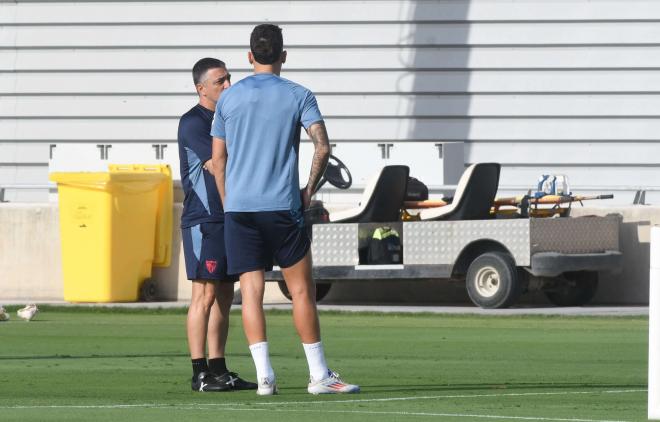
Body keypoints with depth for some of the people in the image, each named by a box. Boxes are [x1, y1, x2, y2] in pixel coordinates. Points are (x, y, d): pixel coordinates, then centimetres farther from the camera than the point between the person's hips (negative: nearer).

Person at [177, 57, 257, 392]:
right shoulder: (193, 123, -9)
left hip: (230, 220, 9)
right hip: (203, 221, -9)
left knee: (224, 297, 8)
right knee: (205, 294, -10)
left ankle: (218, 370, 11)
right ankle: (200, 374, -11)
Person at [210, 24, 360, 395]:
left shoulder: (230, 98, 8)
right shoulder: (298, 96, 1)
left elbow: (218, 159, 11)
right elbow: (322, 146, -8)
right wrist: (309, 191, 4)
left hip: (238, 208, 2)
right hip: (282, 206, -2)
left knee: (252, 290, 1)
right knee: (302, 290, 4)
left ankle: (265, 376, -6)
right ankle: (319, 375, 5)